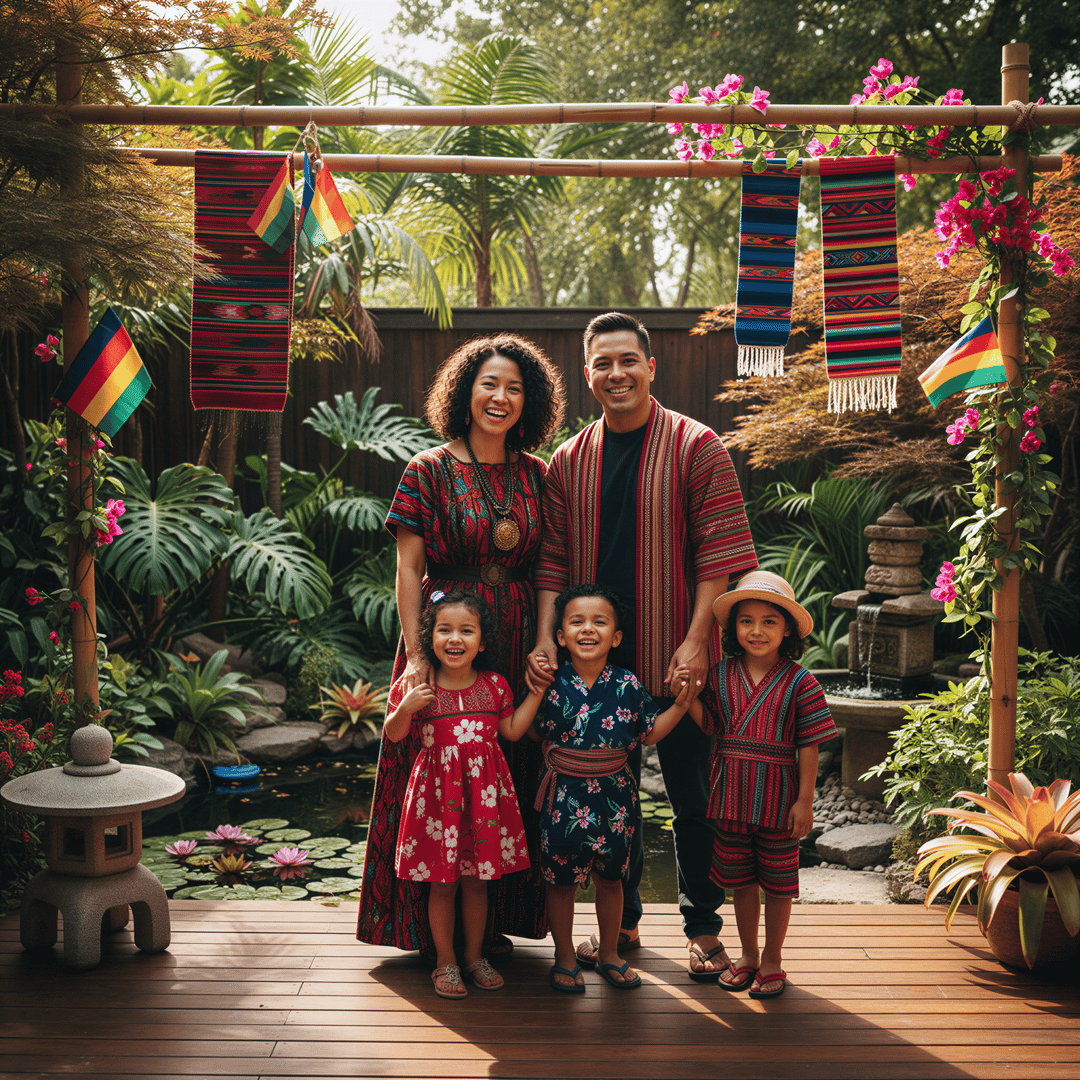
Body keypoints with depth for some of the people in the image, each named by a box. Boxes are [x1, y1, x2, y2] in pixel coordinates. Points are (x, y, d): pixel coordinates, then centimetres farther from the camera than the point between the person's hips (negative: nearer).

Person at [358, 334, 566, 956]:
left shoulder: (535, 475, 8)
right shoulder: (431, 471, -2)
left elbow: (546, 570, 10)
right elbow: (408, 568, -5)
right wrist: (416, 654, -13)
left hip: (518, 646, 3)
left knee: (511, 776, 7)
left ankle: (494, 919, 20)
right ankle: (433, 928, 14)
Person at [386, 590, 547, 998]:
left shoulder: (495, 685, 2)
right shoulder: (417, 688, -5)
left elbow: (511, 729, 11)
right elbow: (393, 735, 2)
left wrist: (536, 692, 5)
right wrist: (405, 708, -17)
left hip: (483, 792, 2)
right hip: (438, 791, -2)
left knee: (477, 880, 11)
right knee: (442, 884, 5)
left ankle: (475, 956, 28)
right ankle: (446, 961, 21)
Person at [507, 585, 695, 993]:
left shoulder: (628, 686, -3)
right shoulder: (551, 684, -7)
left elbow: (650, 733, 5)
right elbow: (519, 731, 1)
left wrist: (680, 704, -2)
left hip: (614, 794, 2)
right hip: (565, 796, -2)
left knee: (610, 878, 16)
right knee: (561, 880, 9)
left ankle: (608, 953, 34)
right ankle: (565, 959, 26)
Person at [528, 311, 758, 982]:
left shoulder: (696, 447, -4)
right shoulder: (569, 461, 8)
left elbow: (719, 552, -9)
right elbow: (554, 558, 7)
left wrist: (696, 640, -17)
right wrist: (546, 638, -6)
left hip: (676, 659, -4)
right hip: (597, 661, 4)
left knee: (693, 796, 5)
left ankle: (704, 929, 20)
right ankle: (621, 922, 28)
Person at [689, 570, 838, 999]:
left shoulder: (799, 682, -10)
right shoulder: (722, 674, 0)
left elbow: (808, 746, -8)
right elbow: (708, 723, 3)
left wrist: (804, 800, -9)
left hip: (778, 799, -3)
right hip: (731, 797, 3)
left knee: (778, 882, 10)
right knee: (740, 879, 16)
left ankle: (772, 960, 27)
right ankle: (748, 956, 33)